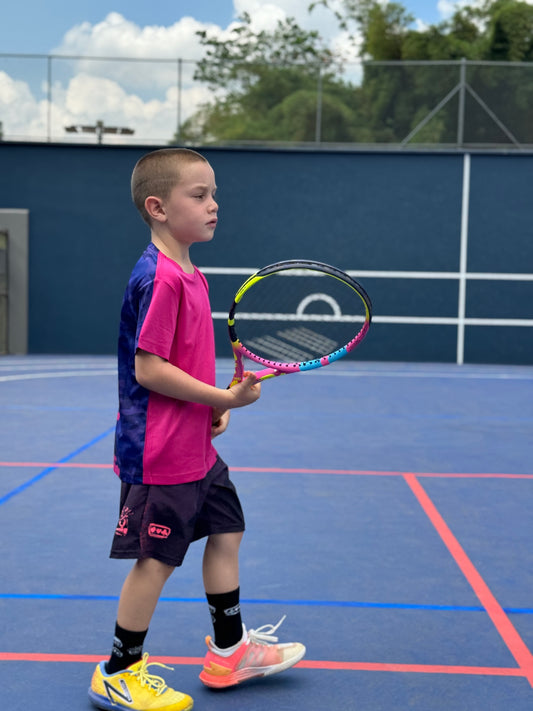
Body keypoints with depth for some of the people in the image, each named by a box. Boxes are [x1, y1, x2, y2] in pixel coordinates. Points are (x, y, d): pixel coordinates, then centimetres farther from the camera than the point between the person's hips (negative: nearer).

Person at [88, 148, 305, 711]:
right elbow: (148, 369, -24)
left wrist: (215, 406, 6)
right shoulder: (158, 279, -20)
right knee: (156, 558, 1)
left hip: (196, 449, 10)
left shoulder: (190, 276, 10)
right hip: (160, 454, -10)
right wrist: (225, 398, -21)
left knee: (225, 533, 18)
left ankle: (230, 651, 34)